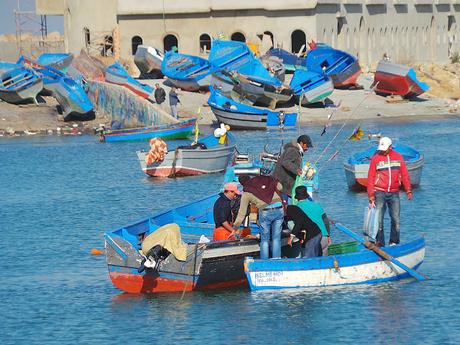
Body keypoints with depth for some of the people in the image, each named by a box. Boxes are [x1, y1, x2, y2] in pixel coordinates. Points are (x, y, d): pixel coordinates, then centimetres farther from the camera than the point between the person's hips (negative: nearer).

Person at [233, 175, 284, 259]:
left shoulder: (246, 193, 7)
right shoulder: (264, 179, 11)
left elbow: (242, 213, 11)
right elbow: (279, 187, 13)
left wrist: (235, 228, 18)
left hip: (265, 212, -3)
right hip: (279, 209, 3)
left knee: (264, 239, 12)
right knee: (276, 238, 10)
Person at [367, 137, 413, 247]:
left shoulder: (398, 157, 6)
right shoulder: (375, 158, -1)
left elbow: (404, 174, 10)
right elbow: (370, 177, -1)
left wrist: (408, 190, 2)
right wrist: (371, 195, -6)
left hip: (394, 193, 2)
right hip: (379, 192, -2)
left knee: (396, 220, 1)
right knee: (378, 220, -4)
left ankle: (394, 243, 12)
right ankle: (380, 245, 1)